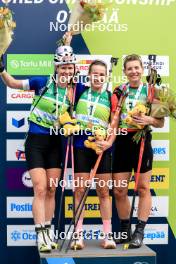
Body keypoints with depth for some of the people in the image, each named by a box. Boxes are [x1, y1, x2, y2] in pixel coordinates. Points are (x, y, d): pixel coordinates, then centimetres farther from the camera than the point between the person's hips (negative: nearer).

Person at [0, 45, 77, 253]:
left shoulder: (73, 91, 0)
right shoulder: (42, 83, -8)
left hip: (55, 143, 4)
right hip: (35, 141, -3)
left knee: (51, 190, 8)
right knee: (40, 189, -10)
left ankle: (48, 233, 17)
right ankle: (41, 235, -6)